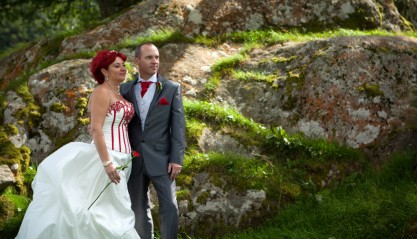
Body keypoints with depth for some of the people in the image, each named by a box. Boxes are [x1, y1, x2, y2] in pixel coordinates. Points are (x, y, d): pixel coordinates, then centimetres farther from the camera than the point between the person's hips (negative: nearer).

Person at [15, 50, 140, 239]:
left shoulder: (118, 95, 16)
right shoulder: (101, 93, -12)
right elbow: (96, 129, -20)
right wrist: (107, 163, -26)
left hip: (121, 159, 9)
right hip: (107, 157, -9)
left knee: (113, 210, 10)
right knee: (110, 210, -9)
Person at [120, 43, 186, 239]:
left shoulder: (172, 89, 3)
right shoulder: (126, 89, 9)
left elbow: (178, 125, -2)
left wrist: (177, 158, -10)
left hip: (161, 158, -2)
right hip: (134, 159, 2)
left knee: (169, 206, -9)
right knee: (138, 208, 8)